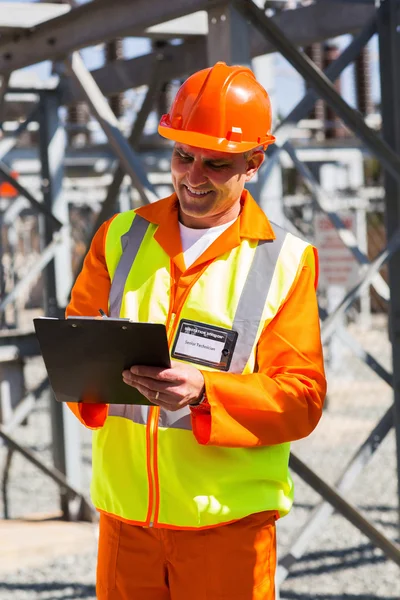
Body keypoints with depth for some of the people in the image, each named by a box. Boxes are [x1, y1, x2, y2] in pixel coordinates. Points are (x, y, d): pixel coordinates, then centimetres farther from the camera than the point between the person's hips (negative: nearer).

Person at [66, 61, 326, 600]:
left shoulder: (286, 261, -1)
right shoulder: (120, 237, 8)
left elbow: (302, 398, -7)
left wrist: (204, 391, -24)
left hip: (229, 520, -2)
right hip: (124, 513, 2)